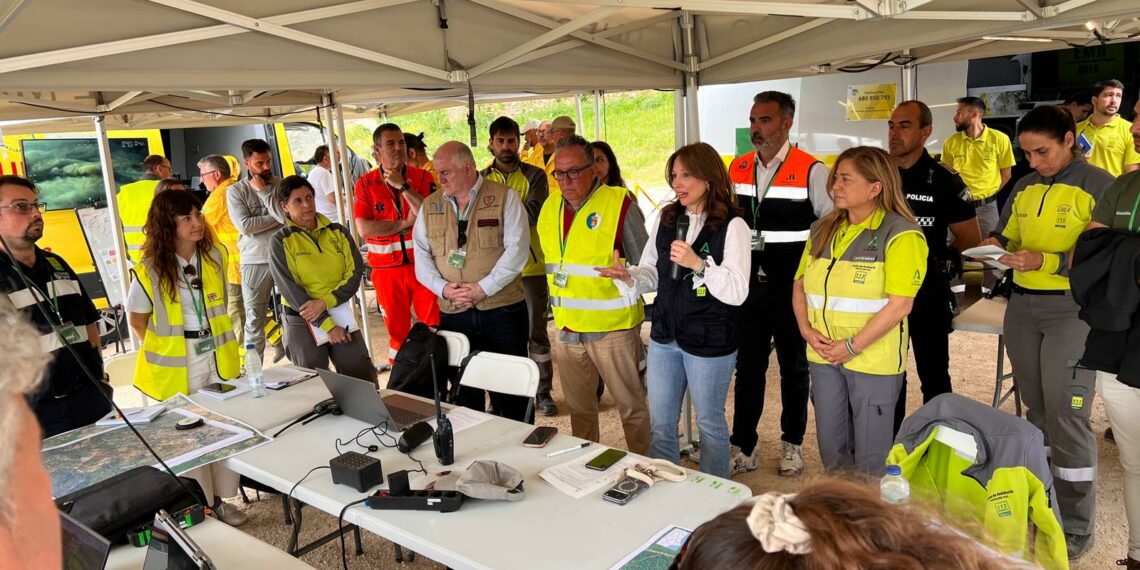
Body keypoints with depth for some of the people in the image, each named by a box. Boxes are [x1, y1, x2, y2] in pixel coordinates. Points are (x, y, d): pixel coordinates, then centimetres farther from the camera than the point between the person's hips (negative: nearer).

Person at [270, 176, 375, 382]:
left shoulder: (338, 232, 7)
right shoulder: (281, 241, -1)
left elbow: (355, 272, 0)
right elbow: (289, 288, -9)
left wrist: (325, 302, -15)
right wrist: (327, 324, -15)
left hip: (339, 312, 2)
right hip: (302, 319, -2)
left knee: (363, 374, -8)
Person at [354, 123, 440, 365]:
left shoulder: (423, 178, 1)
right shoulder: (365, 184, 1)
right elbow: (364, 228, -10)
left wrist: (402, 186, -15)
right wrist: (404, 224, -10)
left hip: (423, 264, 0)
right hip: (387, 269, 0)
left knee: (434, 326, 2)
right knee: (397, 329, 11)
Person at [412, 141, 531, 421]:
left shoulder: (504, 198, -1)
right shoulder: (429, 206, 11)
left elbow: (517, 249, -10)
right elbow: (422, 256, 7)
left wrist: (483, 288, -15)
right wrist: (444, 288, -10)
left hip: (502, 309, -3)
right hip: (453, 314, 4)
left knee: (510, 390, 4)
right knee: (463, 391, 12)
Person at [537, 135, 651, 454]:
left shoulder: (619, 203, -10)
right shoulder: (550, 207, 7)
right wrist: (558, 306, 13)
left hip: (613, 328, -6)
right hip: (567, 329, 6)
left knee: (632, 406, 6)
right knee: (579, 408, 20)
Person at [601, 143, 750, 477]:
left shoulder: (732, 226, -13)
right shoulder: (666, 220, 4)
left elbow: (737, 292, -18)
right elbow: (653, 274, 8)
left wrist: (698, 264, -28)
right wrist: (629, 277, -12)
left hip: (709, 343, -5)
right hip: (665, 337, 6)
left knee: (710, 423, 13)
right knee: (660, 424, 16)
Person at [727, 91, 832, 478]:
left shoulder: (812, 171, -10)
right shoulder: (737, 168, 5)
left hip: (793, 289, -4)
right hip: (748, 287, 4)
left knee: (794, 367, 12)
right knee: (748, 366, 10)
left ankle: (792, 444, 30)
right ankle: (744, 447, 22)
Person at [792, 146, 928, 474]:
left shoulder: (900, 235, -10)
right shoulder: (823, 230, 9)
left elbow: (900, 304, -17)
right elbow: (800, 285, 13)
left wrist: (852, 346, -17)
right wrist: (806, 328, -4)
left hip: (873, 359, -6)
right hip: (824, 355, 6)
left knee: (871, 455, 6)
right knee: (830, 447, 16)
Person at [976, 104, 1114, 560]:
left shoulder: (1100, 186, -8)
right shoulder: (1024, 187, 11)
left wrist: (1045, 261, -23)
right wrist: (995, 246, -3)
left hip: (1073, 309, -6)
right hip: (1021, 305, 6)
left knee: (1066, 416, -5)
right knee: (1036, 411, 15)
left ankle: (1076, 528, 8)